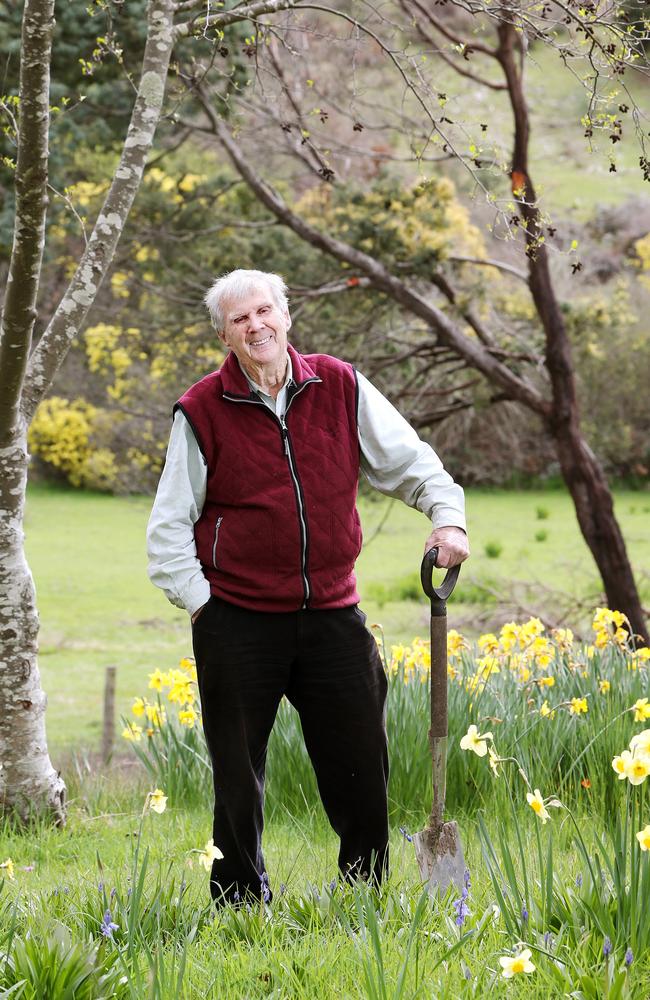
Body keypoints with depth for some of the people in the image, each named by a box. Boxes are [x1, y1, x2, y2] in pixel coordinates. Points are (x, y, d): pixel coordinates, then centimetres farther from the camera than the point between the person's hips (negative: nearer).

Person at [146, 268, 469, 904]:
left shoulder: (341, 388, 3)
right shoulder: (202, 412, -2)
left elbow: (408, 461, 11)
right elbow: (169, 526, 3)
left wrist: (447, 515, -6)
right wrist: (199, 602, -4)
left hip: (331, 612, 2)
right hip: (237, 621, -2)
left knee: (360, 763, 5)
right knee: (238, 779, 5)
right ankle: (240, 904, 19)